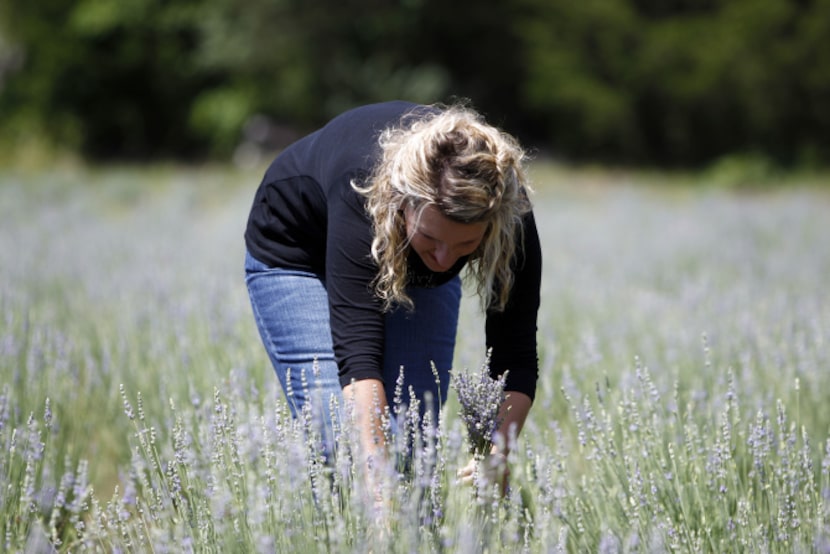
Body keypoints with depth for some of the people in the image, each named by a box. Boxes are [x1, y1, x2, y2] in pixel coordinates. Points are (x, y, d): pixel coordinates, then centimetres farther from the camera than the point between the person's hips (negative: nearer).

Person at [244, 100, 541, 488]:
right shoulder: (362, 193, -43)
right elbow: (357, 350, -47)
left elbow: (516, 357, -30)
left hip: (417, 275, 3)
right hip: (298, 256, -3)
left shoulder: (511, 213, -34)